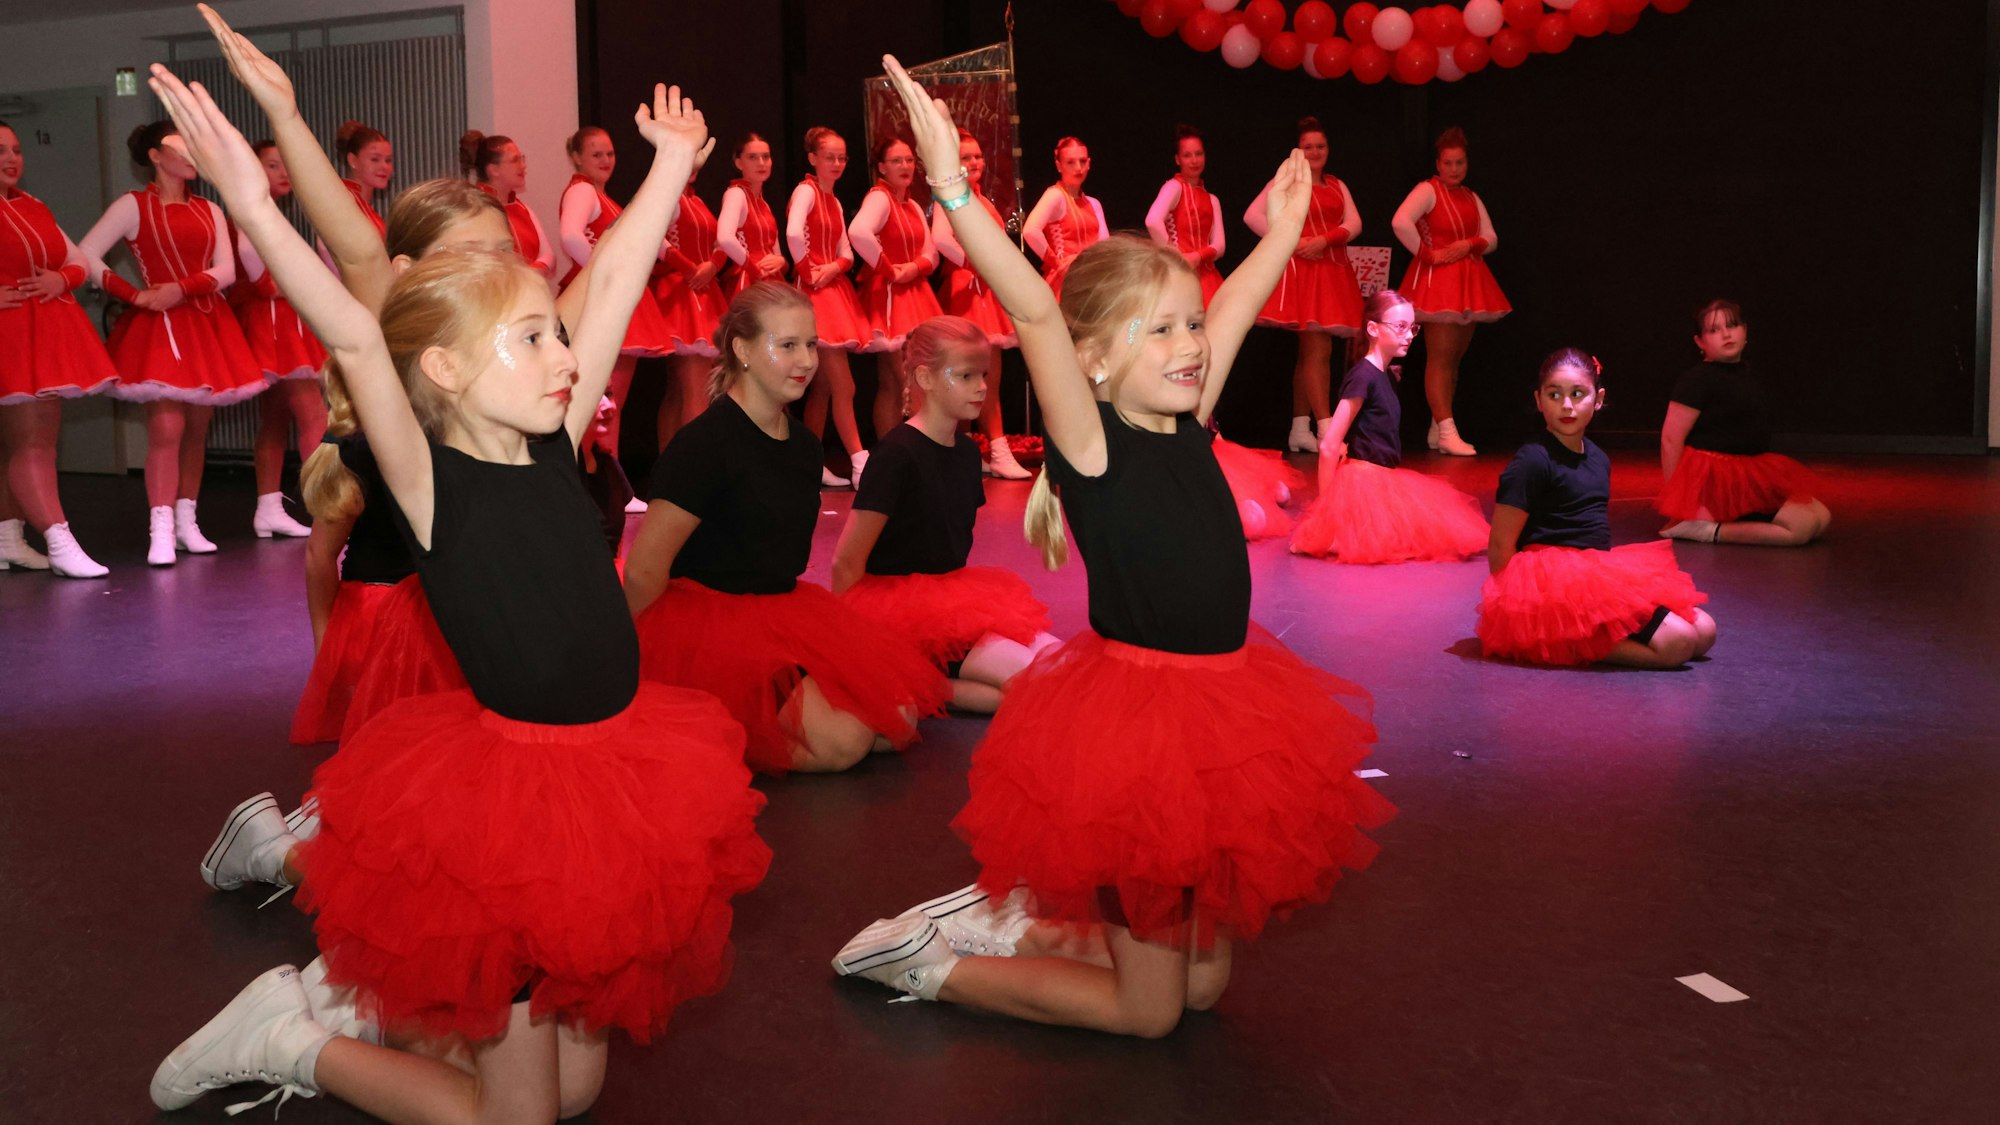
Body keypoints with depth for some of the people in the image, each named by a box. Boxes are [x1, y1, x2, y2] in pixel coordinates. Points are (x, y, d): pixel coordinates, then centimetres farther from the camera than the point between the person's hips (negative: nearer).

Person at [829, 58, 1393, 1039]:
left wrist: (1285, 221, 29)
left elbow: (1236, 302, 17)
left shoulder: (1187, 427, 2)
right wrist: (949, 182, -39)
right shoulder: (1092, 447, -16)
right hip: (1134, 709, -8)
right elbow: (1034, 310, -31)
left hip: (1221, 706, 8)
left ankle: (1012, 922, 31)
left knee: (1201, 982, 19)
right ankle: (931, 960, 21)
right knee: (1148, 1010, 8)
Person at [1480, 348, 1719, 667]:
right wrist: (1525, 604, -11)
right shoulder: (1532, 461, -12)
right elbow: (1500, 548, -13)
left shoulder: (1599, 460, 14)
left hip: (1597, 578, 9)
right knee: (1676, 643, -18)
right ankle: (1564, 643, -13)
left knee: (1704, 631, 3)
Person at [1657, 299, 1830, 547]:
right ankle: (1710, 530, -14)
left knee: (1822, 517, 3)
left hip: (1752, 475, 10)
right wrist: (1675, 499, -19)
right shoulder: (1697, 379, -14)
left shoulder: (1750, 377, 14)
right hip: (1716, 479, -10)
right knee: (1803, 527, -17)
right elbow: (1671, 438, -18)